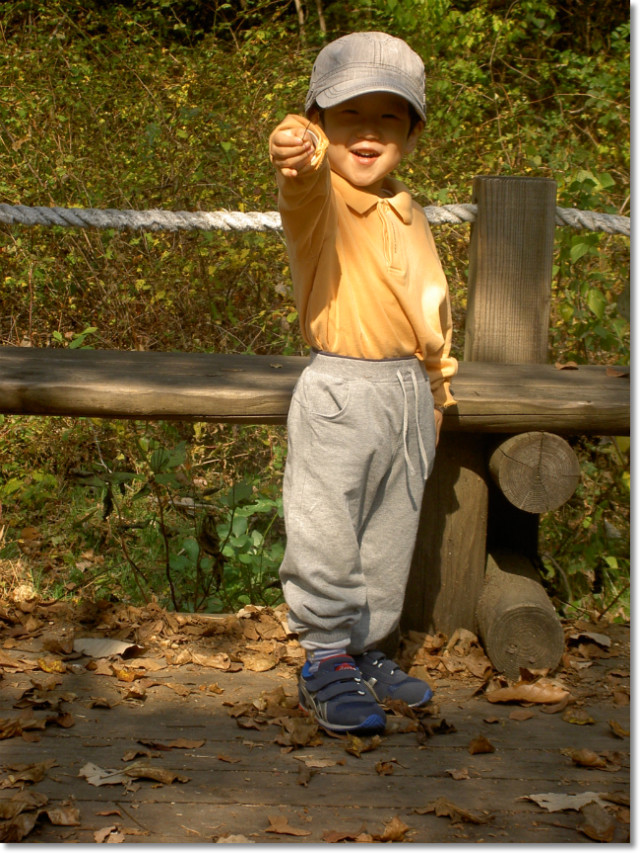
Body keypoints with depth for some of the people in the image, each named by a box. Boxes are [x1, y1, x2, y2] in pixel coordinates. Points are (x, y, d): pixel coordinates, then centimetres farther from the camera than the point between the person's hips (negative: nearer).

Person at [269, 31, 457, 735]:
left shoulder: (410, 217, 13)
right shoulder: (322, 201, -11)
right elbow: (306, 189, -38)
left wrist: (438, 384, 26)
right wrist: (299, 155, -61)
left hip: (409, 393, 7)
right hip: (340, 394, -7)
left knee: (390, 538, 15)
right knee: (327, 539, -5)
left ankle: (364, 651, 30)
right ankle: (325, 664, 11)